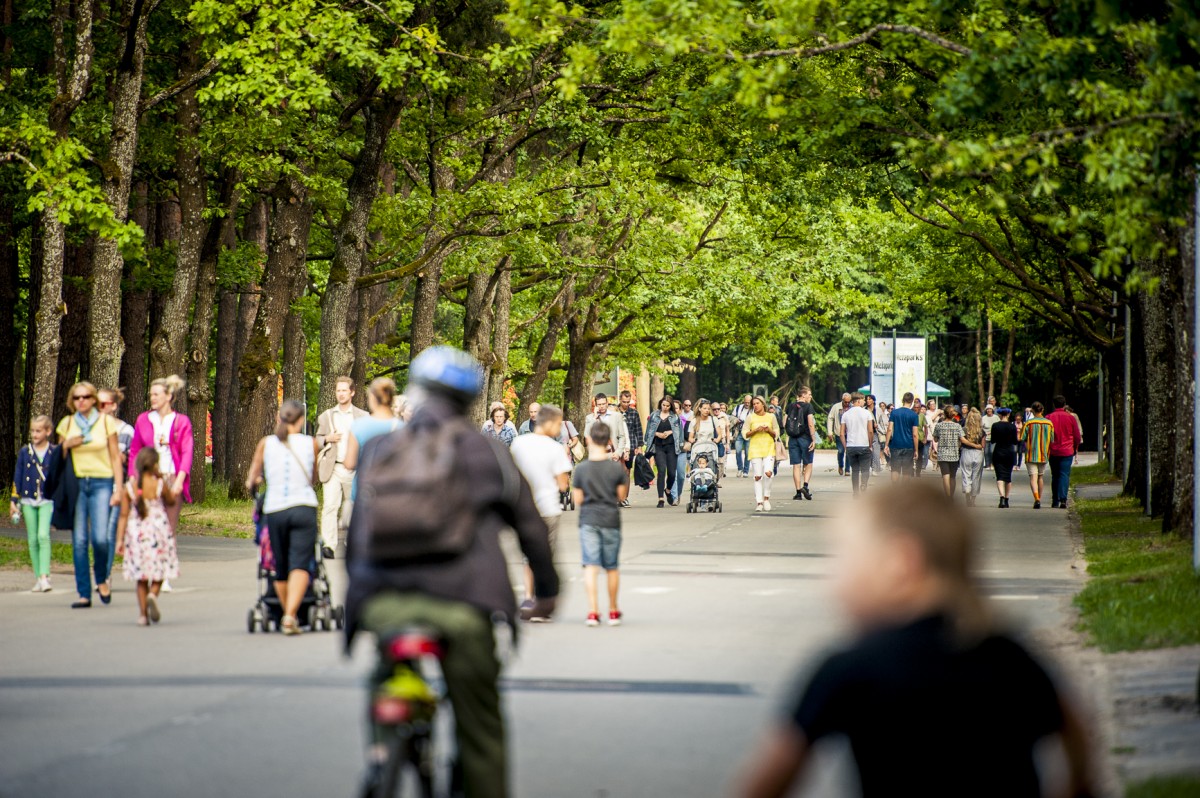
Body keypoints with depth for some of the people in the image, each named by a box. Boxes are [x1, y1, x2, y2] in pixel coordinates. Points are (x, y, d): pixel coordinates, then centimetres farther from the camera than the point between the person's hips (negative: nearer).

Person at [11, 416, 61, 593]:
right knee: (33, 540, 5)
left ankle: (45, 576, -22)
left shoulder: (55, 452, 0)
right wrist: (14, 500, 5)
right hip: (28, 500, 3)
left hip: (47, 500, -3)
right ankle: (38, 578, 10)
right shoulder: (24, 452, 6)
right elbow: (17, 476, 9)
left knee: (43, 536, -18)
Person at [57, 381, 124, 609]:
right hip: (75, 484, 2)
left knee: (100, 538, -15)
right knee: (79, 541, -3)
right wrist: (66, 445, -5)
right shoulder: (67, 424, 9)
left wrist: (118, 489, -2)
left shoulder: (106, 422, 3)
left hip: (101, 483, -2)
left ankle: (102, 578, 12)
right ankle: (84, 594, 1)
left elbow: (115, 457, 4)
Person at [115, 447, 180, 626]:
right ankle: (153, 594, -21)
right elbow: (171, 501, 10)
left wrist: (120, 539, 1)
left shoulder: (129, 487, -4)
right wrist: (169, 483, 20)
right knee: (159, 571, 10)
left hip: (136, 532, 2)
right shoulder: (160, 485, -9)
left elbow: (124, 515, -3)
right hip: (158, 531, -2)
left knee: (141, 577, 10)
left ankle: (143, 614, 6)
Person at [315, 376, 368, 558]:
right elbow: (317, 440, 16)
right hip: (331, 468, 0)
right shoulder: (326, 416, 13)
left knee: (349, 507, 5)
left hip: (353, 470, 0)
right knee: (329, 505, -14)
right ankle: (329, 545, -20)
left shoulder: (362, 417, 6)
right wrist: (327, 439, -5)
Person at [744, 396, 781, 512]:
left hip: (769, 448, 0)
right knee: (757, 476, -4)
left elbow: (776, 434, 14)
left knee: (768, 472, -18)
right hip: (755, 449, 0)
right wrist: (756, 430, -9)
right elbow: (744, 433, 5)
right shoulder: (750, 417, 6)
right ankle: (759, 503, -1)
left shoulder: (771, 416, 8)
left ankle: (766, 498, -1)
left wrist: (769, 430, -6)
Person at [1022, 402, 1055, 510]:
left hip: (1031, 455, -3)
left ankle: (1036, 498, -27)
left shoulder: (1029, 423, -9)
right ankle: (1039, 499, 26)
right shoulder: (1049, 423, -1)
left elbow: (1022, 439, -8)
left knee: (1033, 477, -7)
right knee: (1041, 477, 19)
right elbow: (1052, 440, 2)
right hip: (1043, 455, 3)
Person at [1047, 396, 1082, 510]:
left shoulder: (1048, 418, -2)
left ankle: (1055, 501, 14)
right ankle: (1063, 499, -19)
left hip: (1053, 452, 1)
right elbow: (1077, 436, 3)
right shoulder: (1070, 417, -2)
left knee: (1055, 476, 12)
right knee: (1064, 475, -3)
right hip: (1067, 451, -1)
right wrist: (1075, 448, 19)